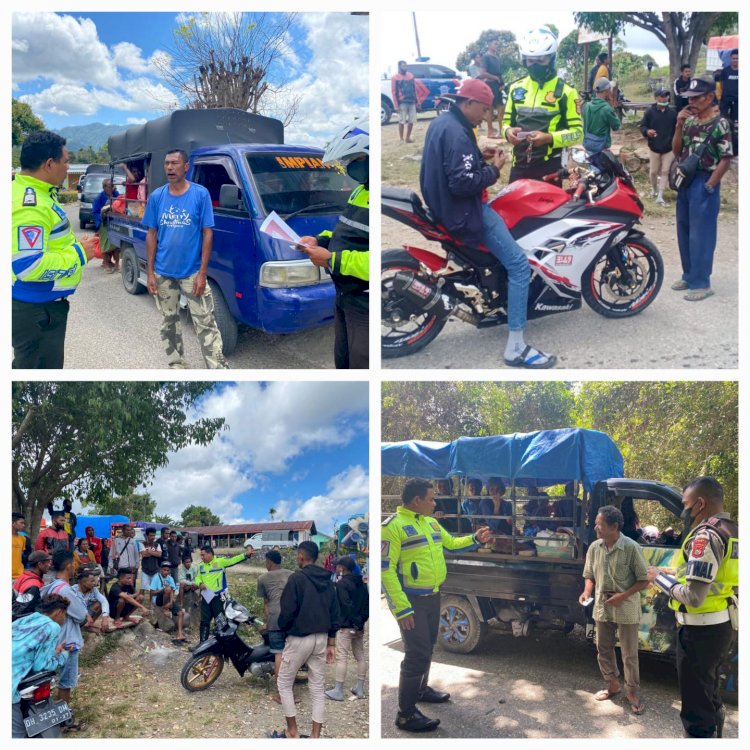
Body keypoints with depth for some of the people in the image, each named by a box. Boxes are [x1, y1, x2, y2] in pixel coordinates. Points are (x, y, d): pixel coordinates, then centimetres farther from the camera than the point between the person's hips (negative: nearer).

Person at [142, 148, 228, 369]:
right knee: (170, 321, 14)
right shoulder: (156, 196, 2)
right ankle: (177, 366, 28)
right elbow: (151, 235, 6)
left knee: (205, 322, -3)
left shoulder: (201, 194, -7)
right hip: (163, 273, 3)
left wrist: (202, 272, -11)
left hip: (192, 272, -3)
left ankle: (219, 370, 0)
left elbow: (207, 233, -6)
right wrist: (150, 272, 0)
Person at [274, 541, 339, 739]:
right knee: (318, 688, 10)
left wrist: (282, 629, 5)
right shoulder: (328, 581, 7)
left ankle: (292, 731, 14)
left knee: (284, 683, 11)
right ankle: (315, 736, 11)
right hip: (321, 639, 6)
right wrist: (331, 643, 15)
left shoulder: (297, 578, -14)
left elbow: (287, 610, -16)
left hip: (299, 639, -6)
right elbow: (334, 613, 9)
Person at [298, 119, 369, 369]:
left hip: (365, 304, -10)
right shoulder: (361, 191, 11)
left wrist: (332, 260, -24)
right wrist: (321, 240, 7)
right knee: (344, 362, 22)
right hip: (345, 296, 10)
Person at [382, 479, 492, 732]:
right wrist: (402, 608, -24)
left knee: (427, 647, 21)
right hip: (411, 599, -8)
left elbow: (451, 543, 24)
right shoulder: (393, 526, -18)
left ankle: (421, 689, 41)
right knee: (417, 653, -8)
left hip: (432, 595, 8)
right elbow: (385, 569, -21)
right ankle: (406, 714, 1)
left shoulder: (431, 523, 8)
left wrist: (475, 539, 8)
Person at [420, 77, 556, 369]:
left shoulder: (440, 122, 10)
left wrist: (480, 155, 11)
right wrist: (494, 169, -16)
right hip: (464, 211, -11)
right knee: (519, 265, -14)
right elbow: (462, 183, -30)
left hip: (443, 203, 11)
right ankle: (515, 348, -16)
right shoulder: (457, 133, -23)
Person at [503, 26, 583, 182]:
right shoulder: (516, 87, 12)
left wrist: (548, 138, -22)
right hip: (520, 164, 4)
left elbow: (577, 132, -4)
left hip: (549, 165, -4)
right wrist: (508, 131, -6)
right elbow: (507, 121, 20)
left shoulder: (565, 90, -2)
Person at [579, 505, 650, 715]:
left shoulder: (631, 548, -17)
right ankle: (612, 684, 34)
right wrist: (586, 592, -8)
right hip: (602, 607, 5)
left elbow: (644, 580, -11)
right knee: (603, 649, 16)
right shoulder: (594, 547, -2)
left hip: (626, 608, -5)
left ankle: (632, 691, 22)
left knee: (629, 653, 6)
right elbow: (589, 575, 11)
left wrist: (623, 595, -20)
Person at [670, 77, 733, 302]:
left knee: (701, 234, -4)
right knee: (684, 231, 12)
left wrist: (708, 186, -15)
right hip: (685, 181, 7)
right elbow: (676, 152, 10)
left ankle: (701, 283, 2)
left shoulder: (719, 124, -10)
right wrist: (679, 126, -3)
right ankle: (689, 275, 24)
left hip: (704, 183, -7)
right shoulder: (689, 121, 9)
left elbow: (726, 159, -12)